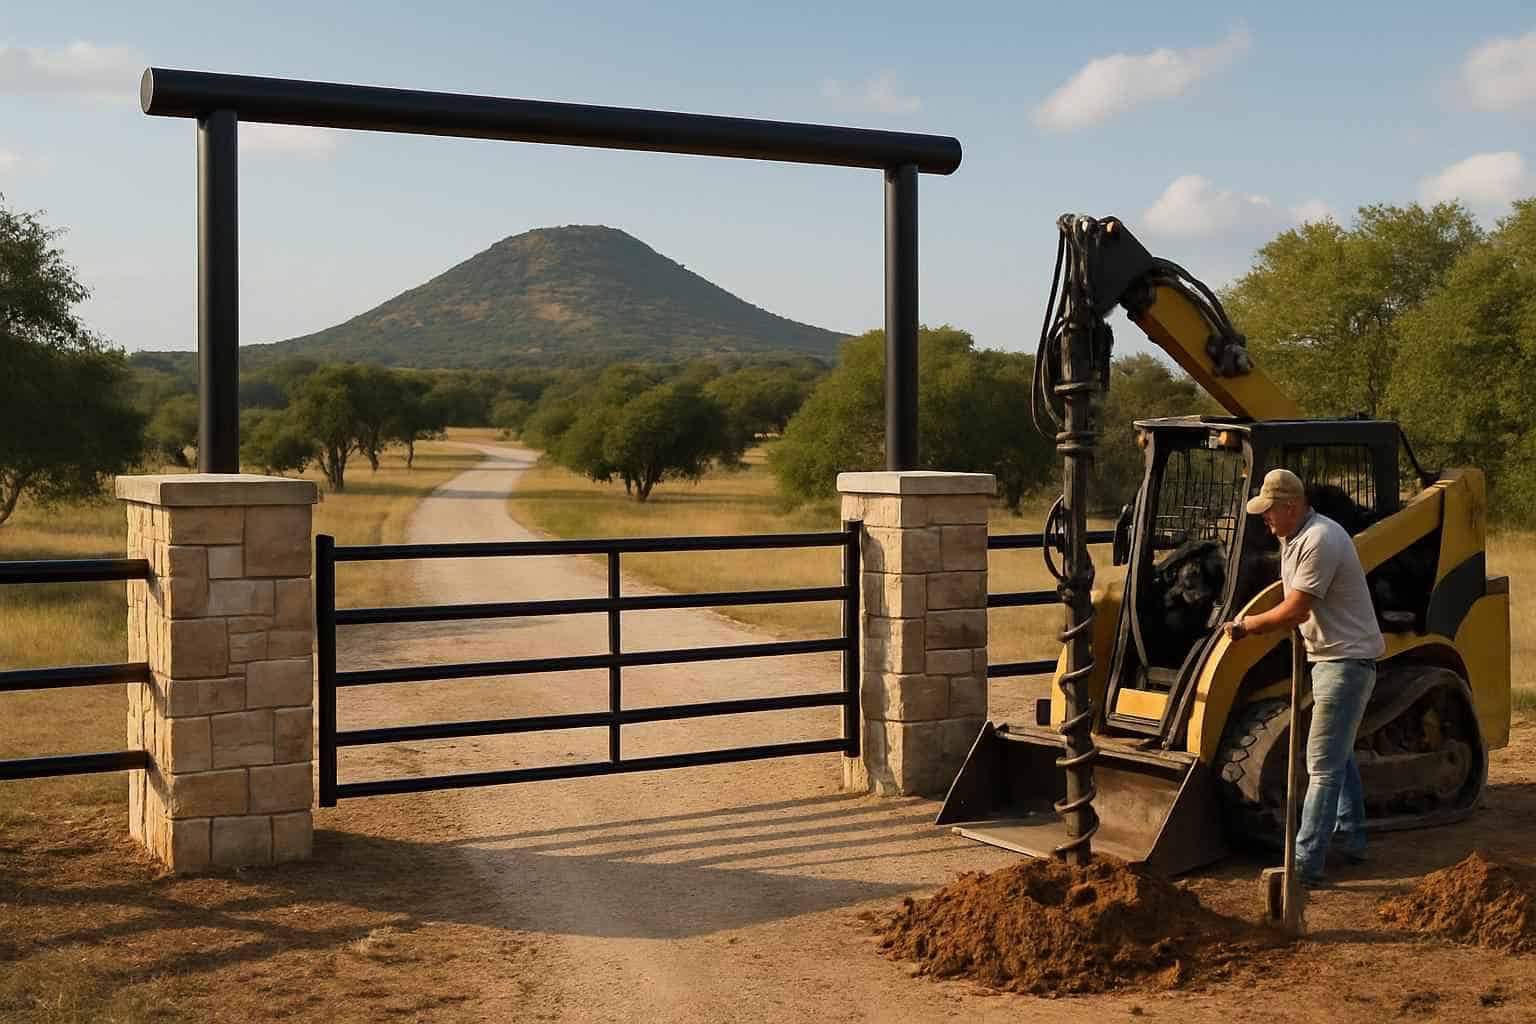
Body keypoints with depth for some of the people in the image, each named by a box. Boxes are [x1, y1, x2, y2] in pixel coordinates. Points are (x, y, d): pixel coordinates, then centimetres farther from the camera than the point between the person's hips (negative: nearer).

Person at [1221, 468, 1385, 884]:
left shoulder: (1319, 541, -22)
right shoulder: (1293, 539, 11)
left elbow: (1295, 611, -22)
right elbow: (1294, 604, 15)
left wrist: (1247, 624, -10)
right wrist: (1249, 624, 3)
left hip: (1346, 661, -11)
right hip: (1332, 658, 11)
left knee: (1324, 765, -10)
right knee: (1339, 755, 21)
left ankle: (1305, 863, -9)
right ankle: (1352, 840, 34)